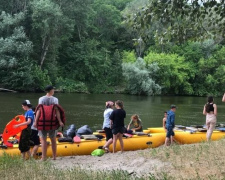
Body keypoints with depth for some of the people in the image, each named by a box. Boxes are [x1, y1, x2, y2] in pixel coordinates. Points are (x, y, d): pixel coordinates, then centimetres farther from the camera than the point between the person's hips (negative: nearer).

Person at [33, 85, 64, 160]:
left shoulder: (41, 99, -3)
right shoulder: (55, 99, -2)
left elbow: (39, 110, -8)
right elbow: (57, 111, -9)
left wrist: (35, 121, -6)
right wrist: (60, 121, -9)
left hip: (43, 122, -1)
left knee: (43, 139, 1)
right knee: (53, 139, 13)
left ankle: (43, 157, -1)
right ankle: (54, 156, 20)